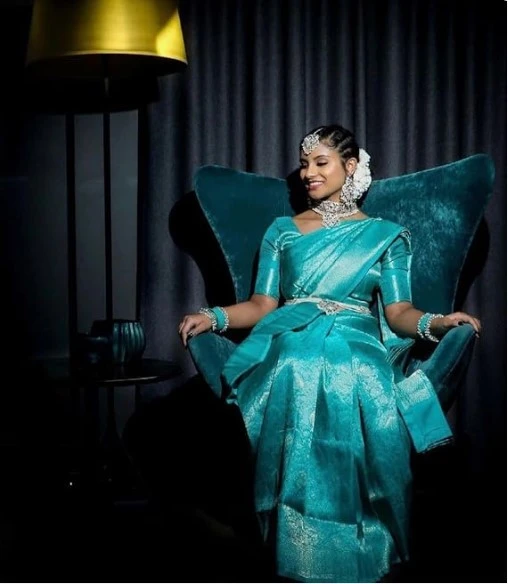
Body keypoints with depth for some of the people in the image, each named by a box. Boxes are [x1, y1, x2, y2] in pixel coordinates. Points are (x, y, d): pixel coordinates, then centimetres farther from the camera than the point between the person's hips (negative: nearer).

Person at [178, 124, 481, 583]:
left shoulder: (386, 235, 19)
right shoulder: (282, 230, 23)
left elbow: (398, 311, 8)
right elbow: (262, 306, 14)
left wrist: (435, 322, -13)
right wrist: (214, 316, -5)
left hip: (358, 342, -1)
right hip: (290, 339, 1)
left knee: (351, 380, -40)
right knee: (300, 374, -39)